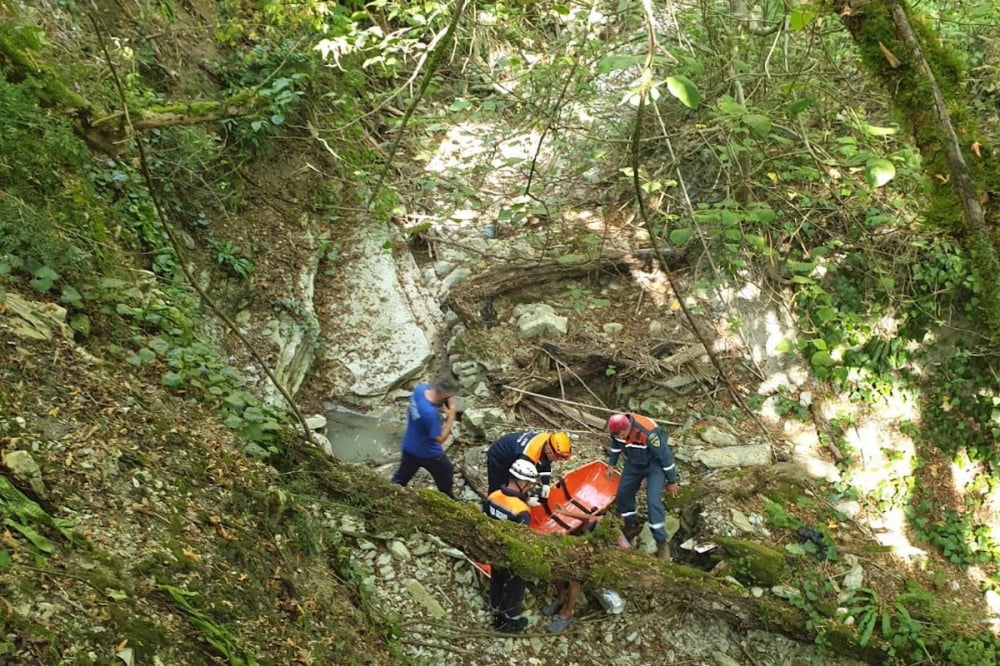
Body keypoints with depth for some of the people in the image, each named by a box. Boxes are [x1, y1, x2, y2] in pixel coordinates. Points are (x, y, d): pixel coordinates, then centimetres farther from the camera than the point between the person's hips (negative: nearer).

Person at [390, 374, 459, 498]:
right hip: (428, 453, -6)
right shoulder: (430, 413, -40)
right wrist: (451, 416, -29)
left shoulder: (421, 388, -20)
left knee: (401, 477, 25)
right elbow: (440, 439, -27)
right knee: (446, 472, 23)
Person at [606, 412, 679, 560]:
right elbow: (615, 445, 5)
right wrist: (611, 464, 15)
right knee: (622, 494, 6)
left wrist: (672, 481, -15)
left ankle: (661, 542, -9)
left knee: (653, 501, -18)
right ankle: (632, 526, 30)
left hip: (654, 464, -6)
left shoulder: (648, 433, -39)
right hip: (634, 463, 6)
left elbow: (665, 456, -25)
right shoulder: (617, 430, -20)